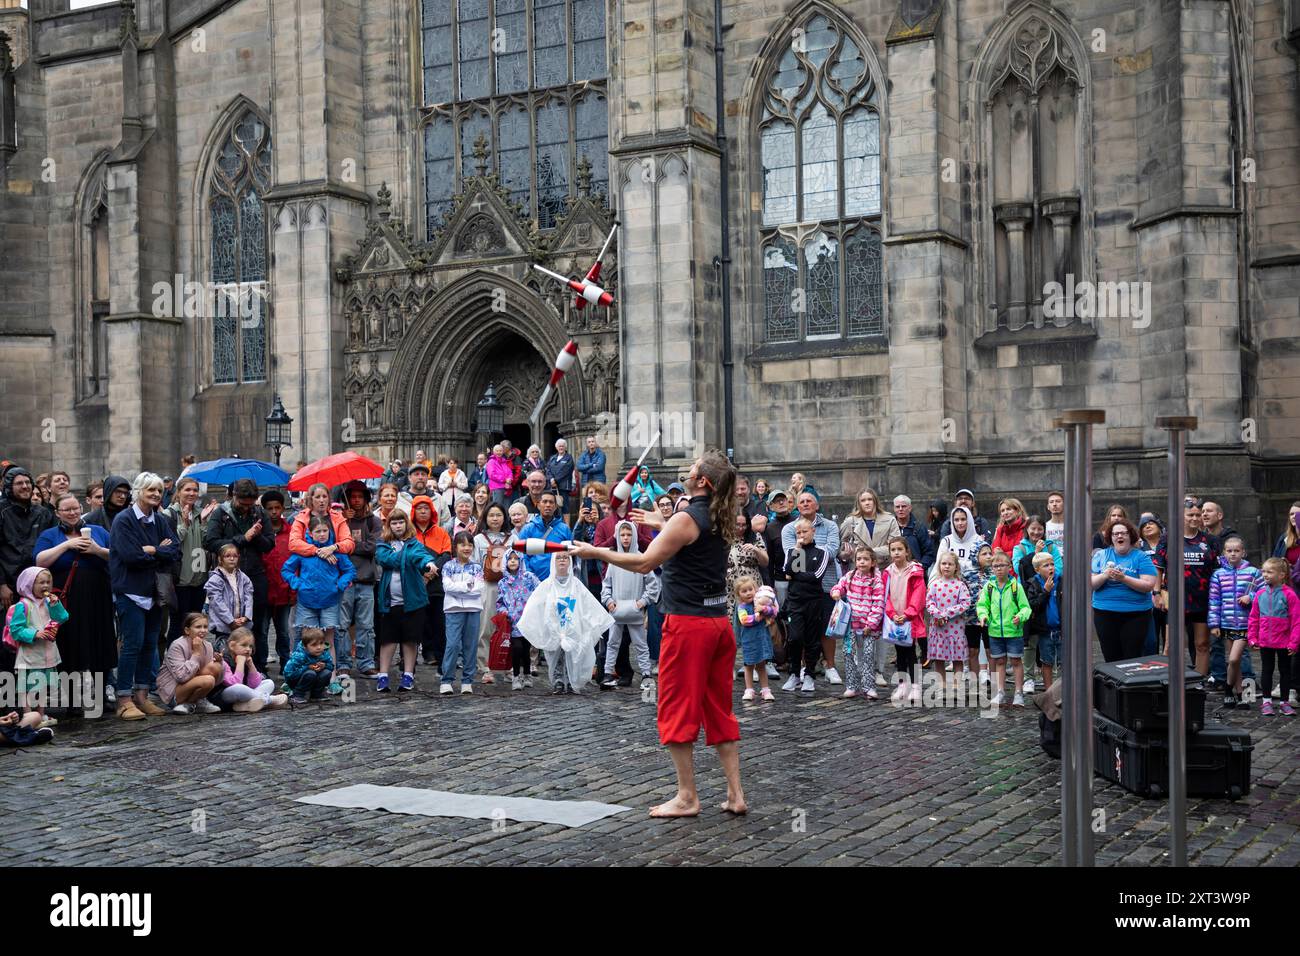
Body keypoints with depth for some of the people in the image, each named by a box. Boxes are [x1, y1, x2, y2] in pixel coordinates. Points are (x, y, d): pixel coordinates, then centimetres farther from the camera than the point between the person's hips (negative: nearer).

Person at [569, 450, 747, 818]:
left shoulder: (686, 519, -15)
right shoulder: (721, 520, 10)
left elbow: (644, 563, -14)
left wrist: (596, 552, -6)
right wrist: (662, 525, 33)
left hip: (688, 622, -8)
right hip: (719, 620, 8)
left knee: (677, 710, 2)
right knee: (719, 709, 12)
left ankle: (687, 798, 5)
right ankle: (735, 794, 12)